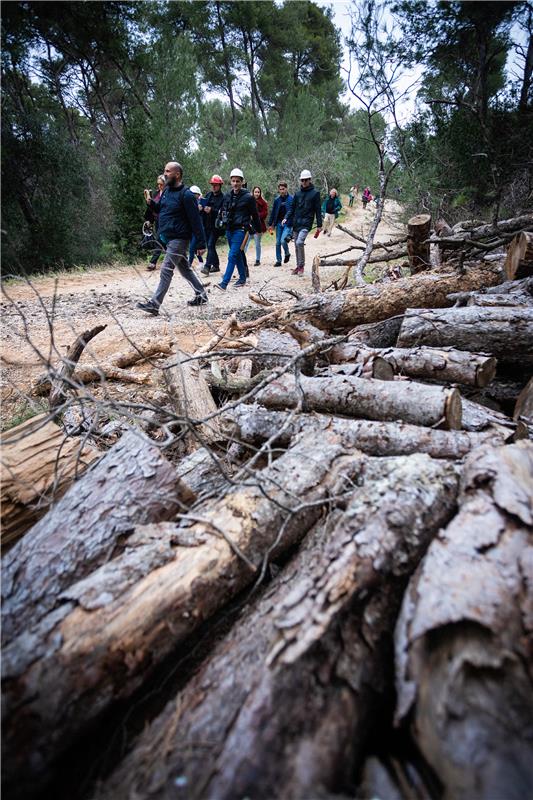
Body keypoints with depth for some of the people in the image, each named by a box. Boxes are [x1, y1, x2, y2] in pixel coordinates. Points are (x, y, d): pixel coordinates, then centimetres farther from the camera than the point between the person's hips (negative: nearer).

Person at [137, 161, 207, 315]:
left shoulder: (186, 195, -15)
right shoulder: (166, 190, 11)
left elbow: (196, 220, -16)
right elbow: (161, 210, 24)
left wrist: (201, 244, -18)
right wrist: (150, 202, 3)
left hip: (179, 239, -9)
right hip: (168, 237, 9)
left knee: (166, 271, -12)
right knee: (184, 268, 16)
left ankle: (154, 304, -13)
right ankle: (201, 295, 28)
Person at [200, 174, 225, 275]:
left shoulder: (223, 197, -7)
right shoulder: (208, 195, 13)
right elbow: (203, 205, 17)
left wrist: (212, 210, -25)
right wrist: (201, 207, -7)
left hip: (216, 226, -7)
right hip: (207, 225, 7)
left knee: (210, 245, -14)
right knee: (210, 246, 12)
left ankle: (207, 266, -17)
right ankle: (216, 265, 24)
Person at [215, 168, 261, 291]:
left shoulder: (248, 197, -5)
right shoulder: (227, 196, 10)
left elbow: (255, 214, 3)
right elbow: (222, 211, 26)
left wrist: (257, 229, 9)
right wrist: (223, 219, 10)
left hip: (240, 230, -6)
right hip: (229, 229, 7)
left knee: (232, 256, -15)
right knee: (237, 255, 16)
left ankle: (224, 283, -20)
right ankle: (242, 279, 29)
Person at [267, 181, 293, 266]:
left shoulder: (291, 199, -3)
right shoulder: (277, 200, 8)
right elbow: (273, 212, 13)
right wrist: (270, 224, 11)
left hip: (288, 223, -5)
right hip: (279, 223, 5)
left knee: (283, 240, -19)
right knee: (278, 242, 5)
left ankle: (287, 254, 9)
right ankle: (278, 260, 16)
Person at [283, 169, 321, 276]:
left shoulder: (315, 193, 0)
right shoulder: (297, 193, 12)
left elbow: (318, 210, -1)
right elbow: (292, 208, 15)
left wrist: (319, 225, -4)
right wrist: (286, 218, 0)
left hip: (306, 223, -5)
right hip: (296, 223, 5)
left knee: (299, 242, -23)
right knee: (296, 246, 9)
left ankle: (301, 265, -9)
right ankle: (298, 266, 21)